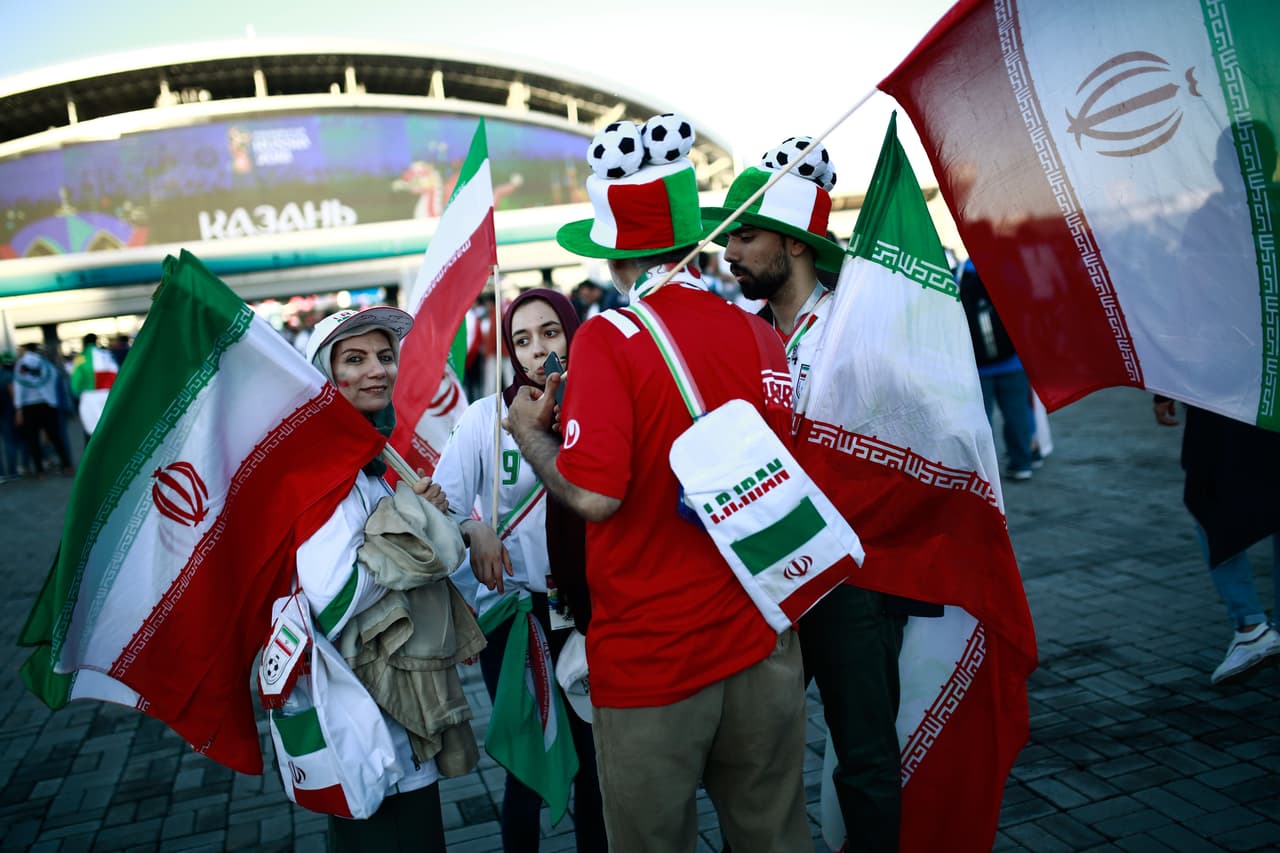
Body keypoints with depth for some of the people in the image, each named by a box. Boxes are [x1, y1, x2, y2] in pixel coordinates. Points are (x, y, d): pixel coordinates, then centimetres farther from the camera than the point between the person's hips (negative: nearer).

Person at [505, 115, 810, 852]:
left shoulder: (610, 338, -16)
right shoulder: (759, 334, 0)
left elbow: (594, 495, -22)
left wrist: (530, 431, -2)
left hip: (652, 653, -4)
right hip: (760, 643, 5)